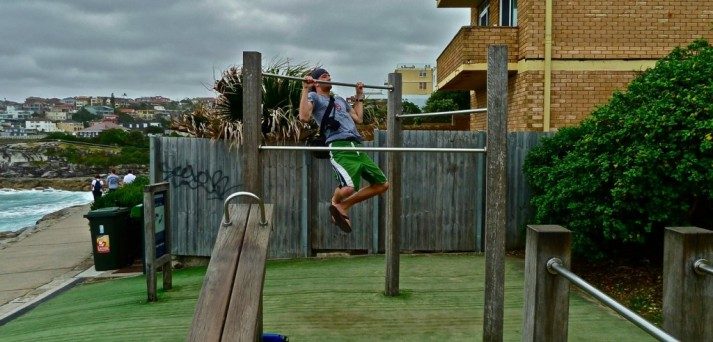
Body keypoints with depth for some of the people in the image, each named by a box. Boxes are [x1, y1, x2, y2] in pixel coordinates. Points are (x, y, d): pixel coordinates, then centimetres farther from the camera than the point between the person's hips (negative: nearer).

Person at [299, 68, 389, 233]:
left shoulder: (340, 100, 35)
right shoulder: (314, 97, 11)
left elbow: (358, 118, 35)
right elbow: (304, 117, -8)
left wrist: (359, 96, 41)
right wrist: (306, 89, -8)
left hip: (356, 147, 8)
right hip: (339, 147, -8)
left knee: (382, 184, 7)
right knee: (349, 187, -30)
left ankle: (344, 206, 16)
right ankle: (335, 203, 9)